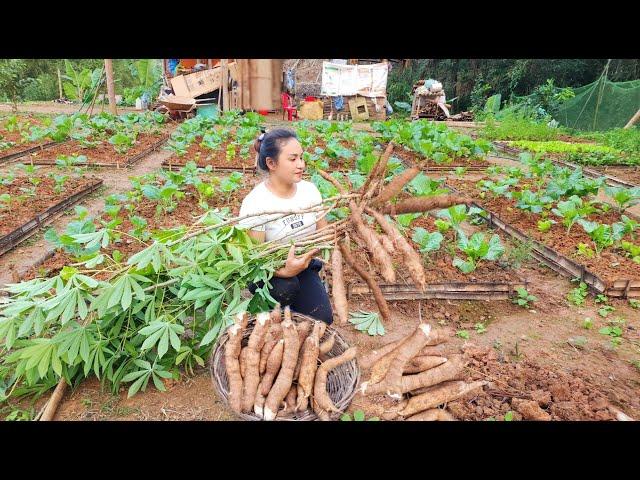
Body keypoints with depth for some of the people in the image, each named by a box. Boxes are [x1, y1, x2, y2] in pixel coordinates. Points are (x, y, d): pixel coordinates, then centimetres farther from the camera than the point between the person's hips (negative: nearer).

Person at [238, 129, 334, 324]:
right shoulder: (254, 203, -21)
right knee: (286, 286, -36)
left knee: (323, 318, -12)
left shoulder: (309, 189, -5)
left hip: (305, 265, 4)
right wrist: (285, 271, -39)